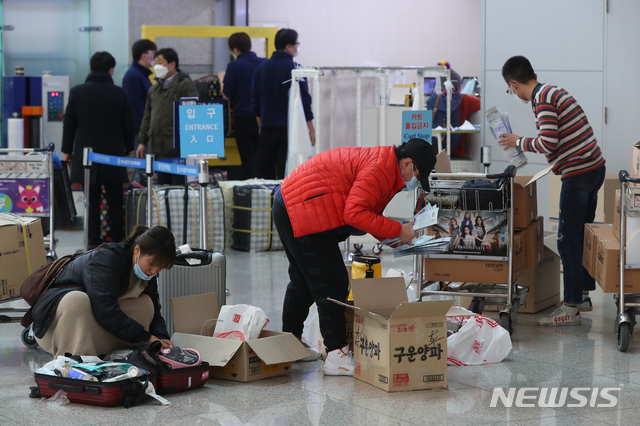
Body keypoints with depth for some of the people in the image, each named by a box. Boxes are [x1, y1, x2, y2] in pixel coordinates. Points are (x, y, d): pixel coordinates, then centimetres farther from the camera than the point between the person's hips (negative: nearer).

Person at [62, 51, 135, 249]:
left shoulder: (77, 92, -3)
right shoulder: (120, 94, -4)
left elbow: (69, 124, 1)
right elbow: (128, 125, 2)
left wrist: (67, 150, 11)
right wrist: (129, 149, 16)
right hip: (113, 154, 0)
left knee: (92, 200, 3)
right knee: (115, 201, 8)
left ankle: (94, 241, 3)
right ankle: (117, 240, 11)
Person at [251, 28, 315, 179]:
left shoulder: (261, 68, 8)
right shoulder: (295, 69, -9)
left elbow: (255, 103, 13)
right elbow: (304, 101, -9)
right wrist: (311, 129, -2)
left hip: (267, 128, 5)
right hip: (290, 130, -5)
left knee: (264, 173, 8)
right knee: (287, 174, -3)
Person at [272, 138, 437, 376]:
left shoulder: (381, 161, 15)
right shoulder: (380, 168, -19)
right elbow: (354, 213, -27)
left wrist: (389, 236, 2)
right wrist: (397, 231, -21)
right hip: (303, 213, -11)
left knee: (303, 281, 22)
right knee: (332, 284, -11)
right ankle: (336, 356, -11)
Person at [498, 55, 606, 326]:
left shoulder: (542, 100, -14)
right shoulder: (553, 91, 15)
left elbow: (548, 143, -22)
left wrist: (518, 142, -7)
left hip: (578, 176, -10)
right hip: (595, 167, 10)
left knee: (568, 241, -5)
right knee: (583, 235, 18)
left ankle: (571, 308, -3)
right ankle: (583, 293, 28)